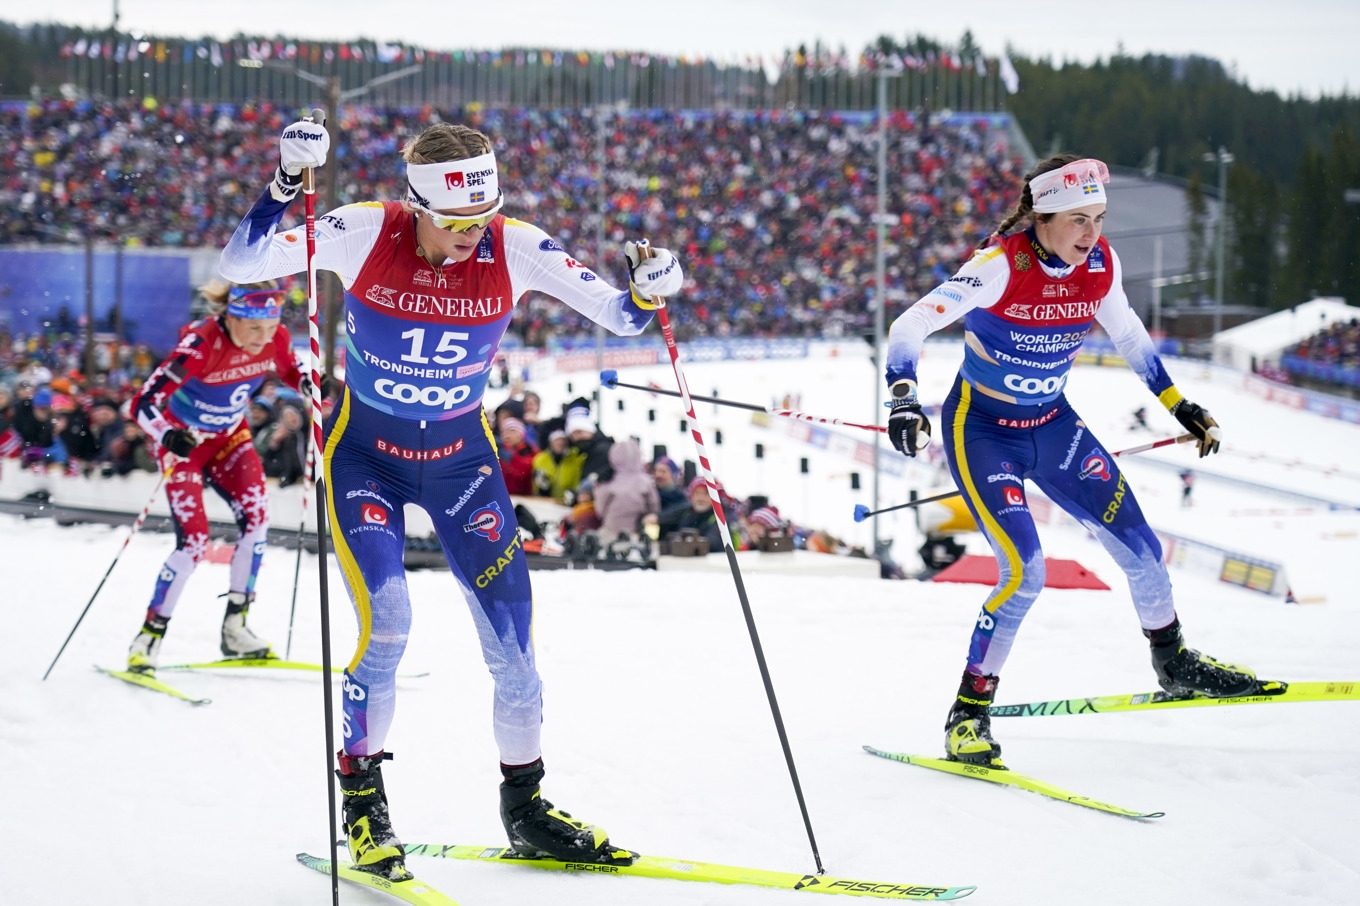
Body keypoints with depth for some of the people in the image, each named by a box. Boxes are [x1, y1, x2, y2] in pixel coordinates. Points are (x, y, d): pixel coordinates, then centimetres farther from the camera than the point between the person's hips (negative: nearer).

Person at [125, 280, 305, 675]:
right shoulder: (201, 346, -33)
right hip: (183, 440, -5)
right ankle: (149, 637, -1)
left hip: (229, 435, 5)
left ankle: (235, 627, -3)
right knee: (194, 541, -15)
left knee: (256, 515, -15)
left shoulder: (274, 340, -17)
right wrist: (168, 436, -52)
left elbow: (291, 371, 7)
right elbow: (143, 404, -32)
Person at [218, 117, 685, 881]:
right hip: (366, 451, -2)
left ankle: (526, 805, 17)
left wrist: (646, 293, -35)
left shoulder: (514, 248, -17)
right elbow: (241, 267, -25)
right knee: (386, 619, -17)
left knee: (512, 623, -1)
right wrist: (286, 186, -38)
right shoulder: (366, 235, -21)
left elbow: (617, 316, -12)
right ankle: (362, 798, 3)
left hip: (461, 454, 3)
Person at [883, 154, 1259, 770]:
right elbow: (910, 325, -28)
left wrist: (1179, 405, 14)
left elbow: (1128, 335, 12)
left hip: (1052, 425, 6)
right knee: (1024, 571, -20)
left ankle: (1174, 666, 30)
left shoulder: (1101, 266, -8)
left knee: (1138, 544, 3)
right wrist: (904, 400, -43)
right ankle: (968, 716, -5)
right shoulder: (1001, 267, -25)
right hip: (981, 430, -6)